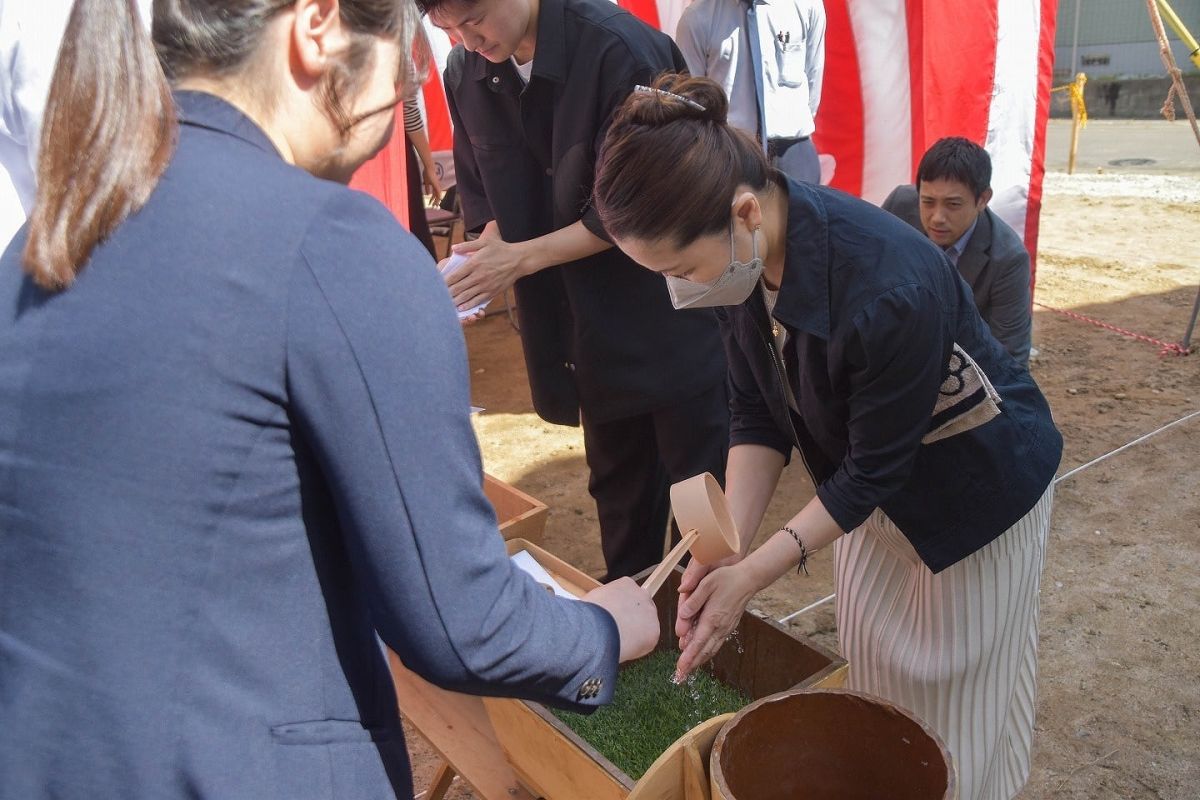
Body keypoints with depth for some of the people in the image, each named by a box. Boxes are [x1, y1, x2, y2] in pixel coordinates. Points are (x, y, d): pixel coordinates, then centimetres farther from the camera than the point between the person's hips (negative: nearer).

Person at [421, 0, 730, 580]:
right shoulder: (466, 71, 0)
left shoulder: (619, 49, -19)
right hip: (585, 327, 5)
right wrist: (485, 250, -10)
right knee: (617, 486, 18)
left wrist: (520, 258, -21)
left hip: (669, 313, -5)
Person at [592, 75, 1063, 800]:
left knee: (961, 686, 10)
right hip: (877, 478, 6)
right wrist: (726, 546, -19)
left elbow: (873, 469, -26)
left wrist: (754, 573, -25)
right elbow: (759, 415, -10)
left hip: (979, 484, -6)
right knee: (873, 661, 18)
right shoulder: (743, 257, -19)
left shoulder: (891, 290, -40)